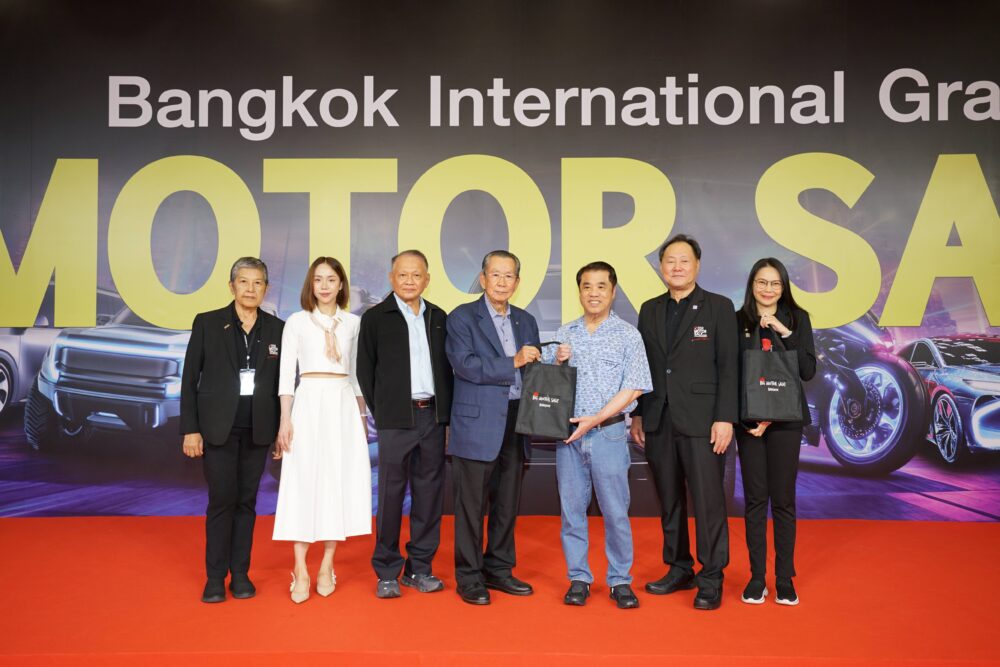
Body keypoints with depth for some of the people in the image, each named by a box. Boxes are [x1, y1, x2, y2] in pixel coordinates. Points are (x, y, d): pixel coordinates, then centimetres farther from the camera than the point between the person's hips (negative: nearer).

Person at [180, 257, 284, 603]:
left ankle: (241, 573, 19)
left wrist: (282, 430, 3)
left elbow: (283, 382, 7)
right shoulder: (207, 323, 0)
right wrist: (189, 429, -5)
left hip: (258, 429, 2)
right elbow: (189, 379, 0)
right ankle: (215, 577, 12)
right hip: (218, 427, -2)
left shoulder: (276, 328, 5)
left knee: (246, 500, 8)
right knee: (221, 500, -1)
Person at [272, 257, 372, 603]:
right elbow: (287, 373, 1)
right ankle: (301, 570, 4)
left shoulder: (353, 323, 10)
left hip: (343, 405, 2)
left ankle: (327, 566, 13)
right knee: (304, 482, -3)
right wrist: (285, 420, -6)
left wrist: (362, 416, 11)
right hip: (309, 404, -2)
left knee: (340, 482, 2)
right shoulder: (297, 321, 4)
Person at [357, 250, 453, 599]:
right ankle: (387, 572, 13)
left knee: (429, 493, 8)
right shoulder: (375, 317, 1)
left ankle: (420, 567, 20)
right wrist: (381, 413, 0)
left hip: (433, 416, 4)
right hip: (396, 419, -4)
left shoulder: (438, 317, 12)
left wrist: (446, 410, 6)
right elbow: (365, 371, 3)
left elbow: (446, 367, 14)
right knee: (391, 495, 1)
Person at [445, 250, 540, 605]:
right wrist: (513, 363, -17)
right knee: (471, 506, 2)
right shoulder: (462, 317, -4)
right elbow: (465, 364, -16)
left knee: (507, 504, 14)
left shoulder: (525, 321, 14)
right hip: (477, 425, -6)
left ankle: (499, 570, 28)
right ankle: (469, 577, 15)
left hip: (516, 424, 6)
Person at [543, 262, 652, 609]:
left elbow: (633, 388, -5)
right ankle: (578, 579, 19)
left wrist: (595, 419, -13)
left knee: (615, 510, 1)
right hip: (569, 433, 3)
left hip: (608, 433, -3)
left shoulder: (628, 334, 1)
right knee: (571, 508, 7)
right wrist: (557, 362, -5)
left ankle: (620, 581, 15)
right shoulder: (564, 334, 11)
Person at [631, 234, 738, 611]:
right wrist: (637, 415, 10)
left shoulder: (719, 307, 0)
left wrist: (725, 418, -11)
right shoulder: (650, 310, 12)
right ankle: (679, 569, 25)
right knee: (669, 501, 11)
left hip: (701, 422, -4)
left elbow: (728, 367, -5)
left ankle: (711, 580, 10)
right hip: (659, 422, 4)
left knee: (708, 500, -2)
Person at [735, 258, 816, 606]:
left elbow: (808, 371, -3)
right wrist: (744, 417, -7)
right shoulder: (738, 321, 3)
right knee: (755, 499, 5)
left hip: (786, 418, 0)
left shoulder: (797, 319, 4)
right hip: (747, 419, 0)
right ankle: (757, 577, 15)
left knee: (783, 499, 4)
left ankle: (785, 579, 16)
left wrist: (786, 333, -13)